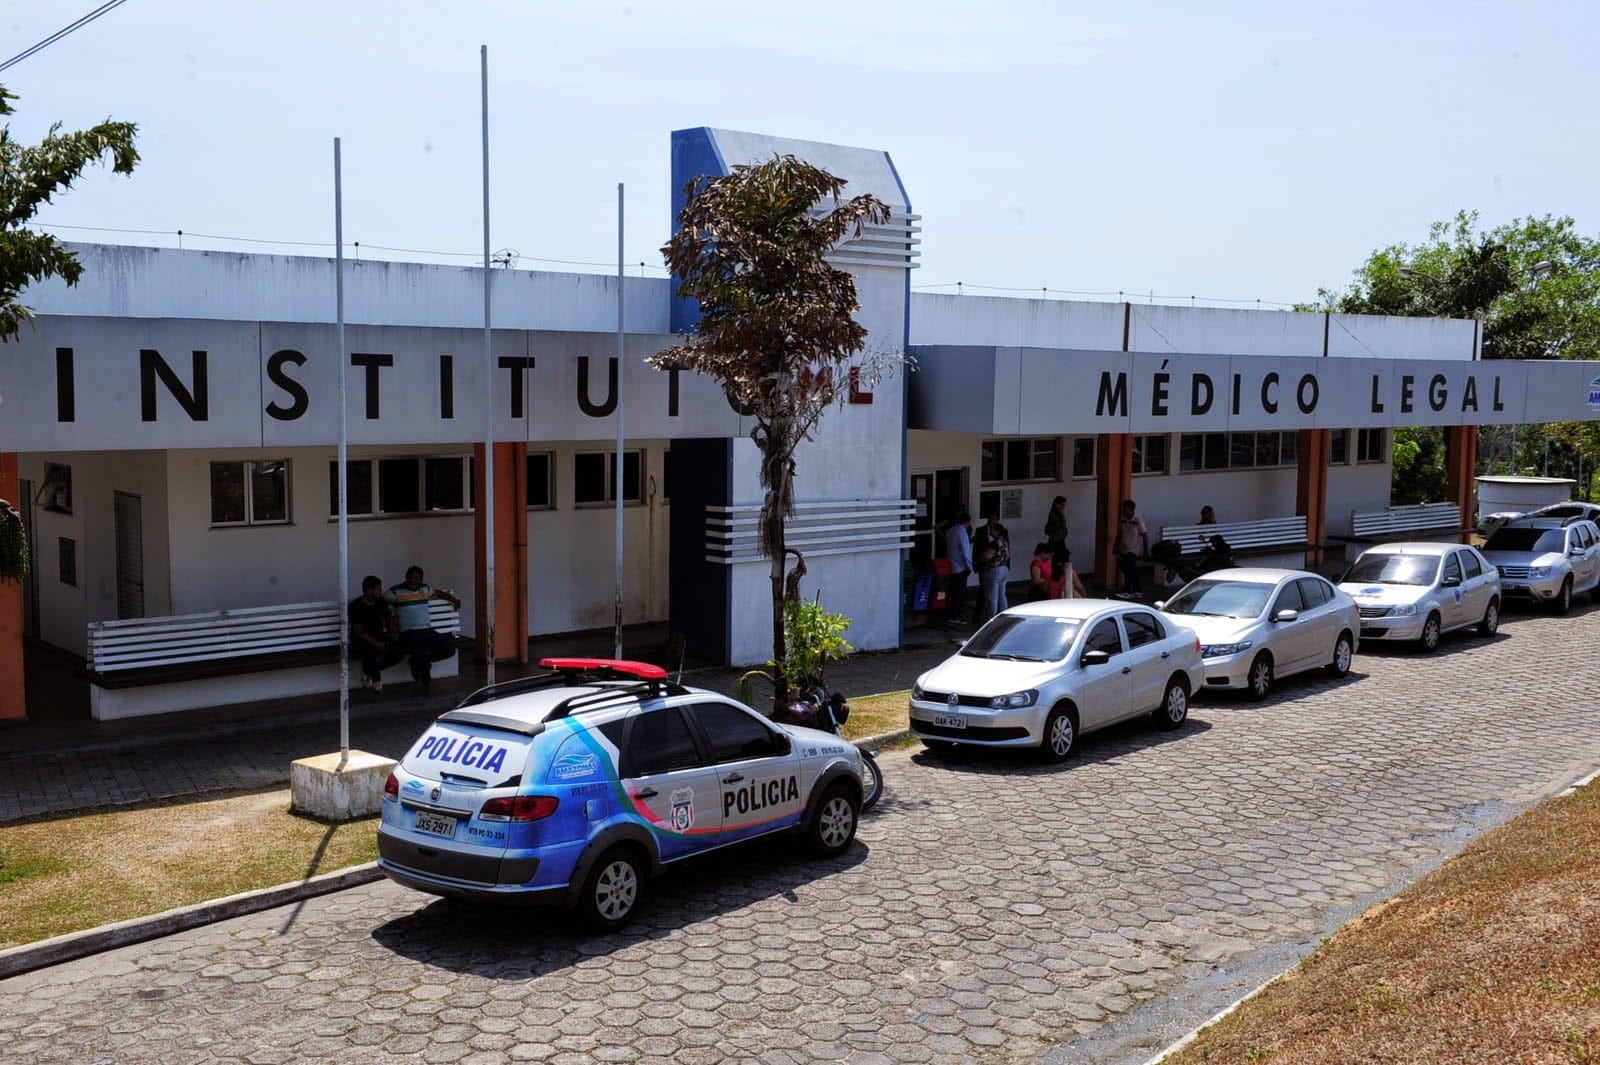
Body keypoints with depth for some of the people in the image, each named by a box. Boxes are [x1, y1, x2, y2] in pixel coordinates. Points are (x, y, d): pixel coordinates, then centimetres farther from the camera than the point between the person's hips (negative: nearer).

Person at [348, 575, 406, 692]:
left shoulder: (381, 602, 3)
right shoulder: (356, 606, -14)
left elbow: (389, 616, 23)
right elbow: (358, 632, -18)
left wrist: (390, 634, 8)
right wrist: (376, 644, -25)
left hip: (380, 637, 6)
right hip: (361, 640, -6)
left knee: (400, 651, -20)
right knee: (370, 653, -39)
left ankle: (369, 670, 0)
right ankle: (376, 677, -5)